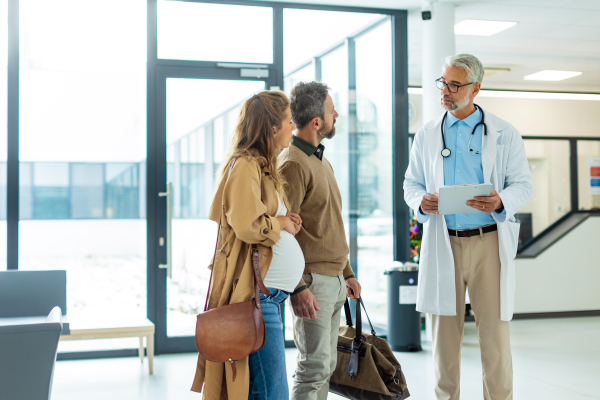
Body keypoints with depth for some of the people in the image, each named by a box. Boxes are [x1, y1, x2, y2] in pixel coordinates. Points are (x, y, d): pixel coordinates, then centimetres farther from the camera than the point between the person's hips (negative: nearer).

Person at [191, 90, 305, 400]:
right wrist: (280, 223, -5)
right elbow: (248, 226, -23)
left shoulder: (262, 166, 20)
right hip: (256, 295, -10)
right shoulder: (245, 166, -12)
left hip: (270, 294, 10)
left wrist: (286, 223, 8)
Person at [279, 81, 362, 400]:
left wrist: (347, 273, 20)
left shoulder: (321, 162, 17)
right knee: (314, 366, -6)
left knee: (326, 364, 14)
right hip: (312, 280, -9)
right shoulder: (292, 164, -13)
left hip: (334, 280, 9)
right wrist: (298, 287, -22)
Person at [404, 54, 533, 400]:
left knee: (495, 331, 0)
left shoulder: (505, 134, 5)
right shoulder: (427, 135, 11)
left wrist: (501, 202, -18)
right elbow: (411, 183, 14)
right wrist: (421, 201, -10)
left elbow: (522, 184, 4)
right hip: (443, 243, 2)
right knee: (445, 331, 7)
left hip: (489, 242, -2)